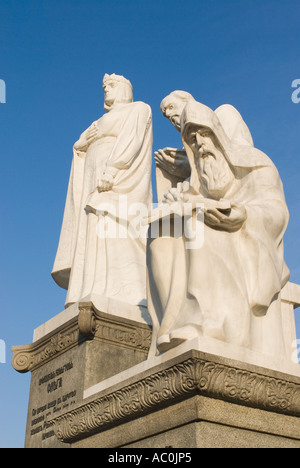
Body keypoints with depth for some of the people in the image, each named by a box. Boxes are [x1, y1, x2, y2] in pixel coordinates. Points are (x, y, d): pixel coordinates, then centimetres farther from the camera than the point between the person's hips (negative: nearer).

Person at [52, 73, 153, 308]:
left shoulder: (139, 108, 10)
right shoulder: (104, 121, 35)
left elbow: (131, 140, -8)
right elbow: (79, 148, 26)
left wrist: (112, 170, -23)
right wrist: (84, 140, 2)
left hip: (121, 183, -8)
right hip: (97, 186, 8)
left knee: (116, 236, -24)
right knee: (94, 238, -7)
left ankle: (129, 300, -34)